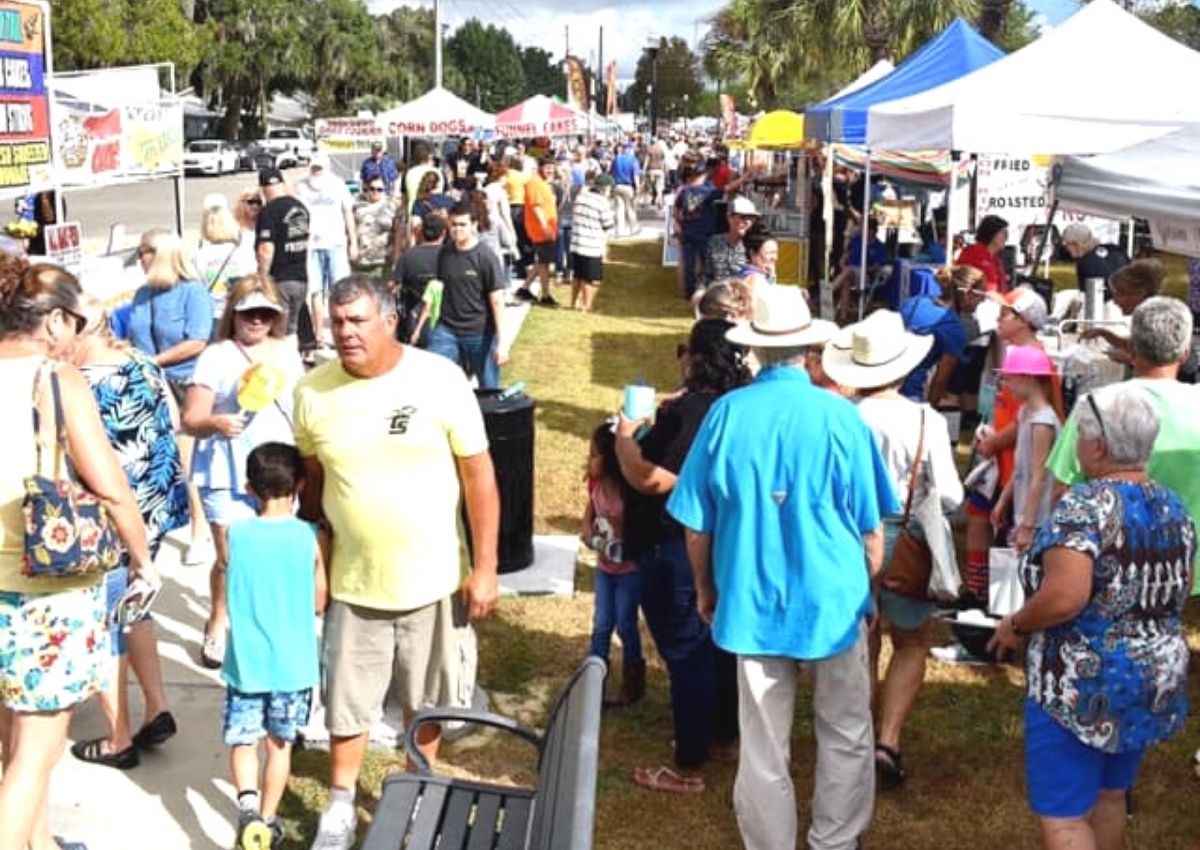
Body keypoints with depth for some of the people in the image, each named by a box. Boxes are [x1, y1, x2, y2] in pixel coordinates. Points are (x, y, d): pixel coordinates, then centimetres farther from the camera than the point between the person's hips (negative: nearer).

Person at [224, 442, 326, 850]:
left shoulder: (235, 534, -8)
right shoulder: (310, 537, -8)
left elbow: (226, 600, 4)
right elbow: (320, 602, 1)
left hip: (246, 663, 0)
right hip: (293, 665, 1)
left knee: (242, 741, 11)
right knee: (280, 744, 16)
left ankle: (247, 801, -13)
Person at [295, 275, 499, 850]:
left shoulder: (440, 380, -13)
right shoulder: (313, 392, -6)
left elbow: (478, 474, -8)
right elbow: (311, 480, 7)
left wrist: (485, 567, -9)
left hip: (433, 581, -1)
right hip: (353, 583, 1)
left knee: (426, 703, 16)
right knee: (346, 704, 12)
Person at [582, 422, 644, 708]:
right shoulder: (596, 484, -5)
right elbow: (589, 510, 11)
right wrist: (588, 532, -6)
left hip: (629, 570, -6)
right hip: (604, 568, 6)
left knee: (626, 626, 6)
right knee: (601, 626, 12)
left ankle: (633, 685, 23)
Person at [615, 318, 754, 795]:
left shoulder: (686, 413, -23)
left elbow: (650, 479, -28)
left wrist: (625, 435, -12)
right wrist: (658, 426, 15)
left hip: (677, 553, -9)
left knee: (686, 654, -1)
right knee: (721, 644, 20)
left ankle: (689, 769, 8)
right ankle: (725, 737, 36)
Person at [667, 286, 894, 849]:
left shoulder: (726, 413, -9)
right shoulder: (839, 416, -11)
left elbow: (696, 525, -2)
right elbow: (870, 528, -3)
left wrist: (706, 589, 14)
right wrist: (868, 587, 14)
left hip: (752, 602, 1)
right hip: (833, 599, -1)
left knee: (763, 750, 11)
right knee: (847, 736, 18)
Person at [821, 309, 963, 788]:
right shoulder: (925, 420, -14)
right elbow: (949, 497, -13)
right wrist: (922, 501, 8)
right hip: (903, 542, -1)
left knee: (861, 649, 19)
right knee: (911, 647, 19)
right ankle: (888, 741, 5)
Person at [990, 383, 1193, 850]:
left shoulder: (1085, 504, -20)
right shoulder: (1174, 508, 5)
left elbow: (1064, 598, -29)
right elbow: (1178, 592, 15)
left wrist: (1015, 625, -13)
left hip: (1082, 688, -8)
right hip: (1157, 682, 8)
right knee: (1109, 796, 23)